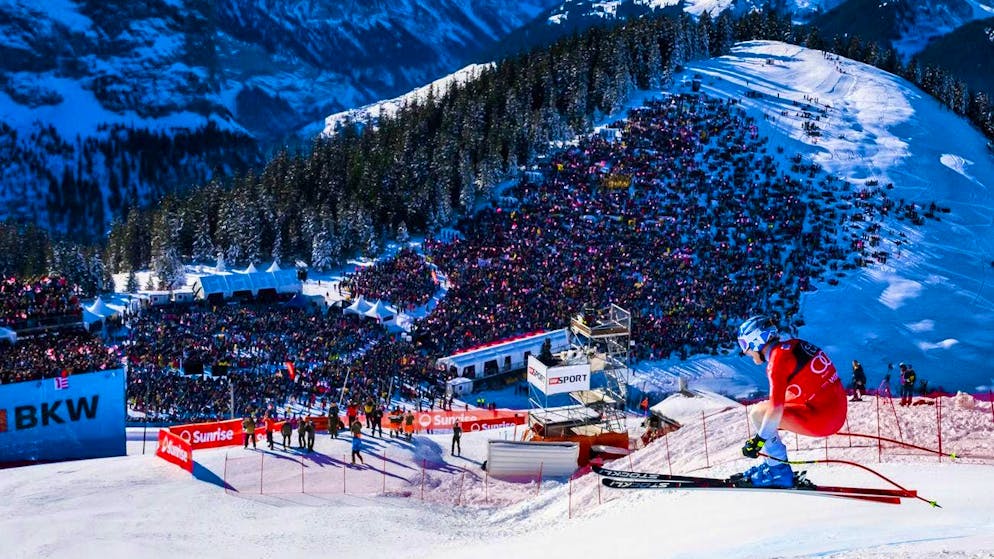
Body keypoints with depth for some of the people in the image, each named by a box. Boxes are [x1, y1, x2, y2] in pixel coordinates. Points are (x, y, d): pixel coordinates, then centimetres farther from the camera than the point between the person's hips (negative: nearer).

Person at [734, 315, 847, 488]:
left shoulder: (777, 359, -13)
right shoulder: (792, 345, 12)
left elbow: (776, 409, -21)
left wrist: (758, 440, -12)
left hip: (821, 419, -9)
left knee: (758, 414, -5)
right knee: (764, 408, 17)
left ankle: (779, 471, 0)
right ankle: (774, 462, 18)